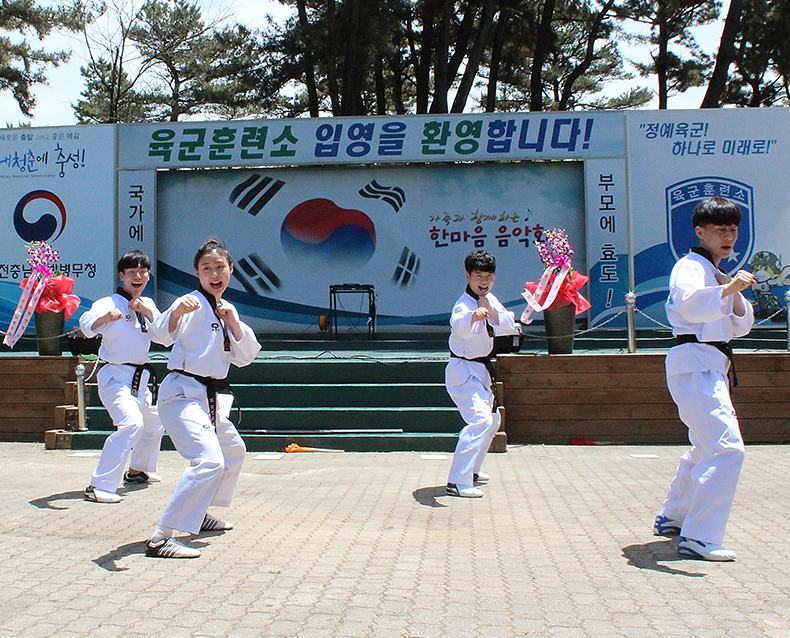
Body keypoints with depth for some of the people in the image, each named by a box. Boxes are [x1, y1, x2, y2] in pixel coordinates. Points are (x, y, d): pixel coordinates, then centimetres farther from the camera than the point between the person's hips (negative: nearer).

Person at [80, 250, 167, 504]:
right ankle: (100, 486, -24)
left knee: (154, 423, 23)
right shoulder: (110, 303, -12)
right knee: (131, 423, -27)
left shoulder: (147, 304, 9)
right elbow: (87, 324, -31)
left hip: (141, 378, 8)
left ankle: (138, 470, 48)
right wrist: (105, 318, -53)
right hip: (116, 376, -8)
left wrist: (148, 312, -14)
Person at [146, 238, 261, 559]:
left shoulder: (225, 309, 13)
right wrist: (177, 311, -52)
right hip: (183, 395, -9)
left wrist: (234, 323, -8)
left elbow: (244, 357, 8)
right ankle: (160, 538, -24)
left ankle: (199, 515, 42)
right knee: (209, 461, -26)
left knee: (233, 450, 26)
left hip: (210, 399, 9)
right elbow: (165, 333, -31)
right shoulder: (194, 304, -12)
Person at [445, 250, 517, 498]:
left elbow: (509, 327, -4)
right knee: (480, 420, -24)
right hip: (463, 371, -10)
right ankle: (458, 482, -22)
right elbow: (458, 325, -44)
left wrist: (491, 310, -21)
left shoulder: (490, 299, 6)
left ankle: (471, 470, 38)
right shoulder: (465, 303, -21)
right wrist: (473, 316, -66)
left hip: (481, 370, 10)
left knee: (493, 420, 23)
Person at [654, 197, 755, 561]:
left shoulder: (718, 275, 22)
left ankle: (672, 517, 37)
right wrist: (727, 288, -43)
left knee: (707, 446, 22)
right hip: (694, 363, -11)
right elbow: (691, 304, -30)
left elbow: (740, 326, 17)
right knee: (727, 447, -20)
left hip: (710, 366, 11)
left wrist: (736, 296, -1)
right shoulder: (690, 267, -8)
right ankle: (699, 538, -18)